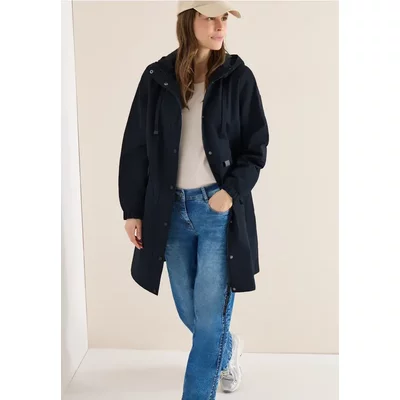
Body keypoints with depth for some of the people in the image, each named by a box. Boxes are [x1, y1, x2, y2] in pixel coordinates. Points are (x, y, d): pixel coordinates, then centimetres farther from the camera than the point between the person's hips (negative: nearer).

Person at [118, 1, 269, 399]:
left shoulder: (238, 76, -2)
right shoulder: (157, 77, 2)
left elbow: (256, 147, 0)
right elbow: (135, 148, 4)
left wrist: (232, 191, -16)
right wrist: (132, 209, 2)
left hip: (220, 208, -2)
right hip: (172, 209, 3)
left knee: (210, 314, 0)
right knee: (189, 311, 16)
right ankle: (229, 348, 48)